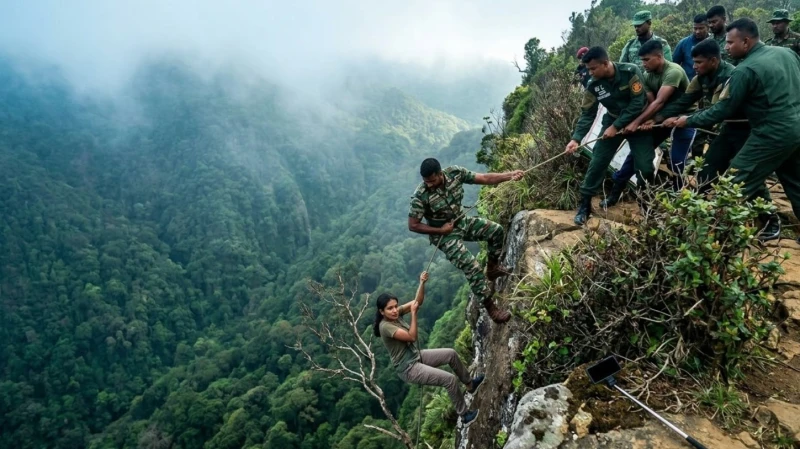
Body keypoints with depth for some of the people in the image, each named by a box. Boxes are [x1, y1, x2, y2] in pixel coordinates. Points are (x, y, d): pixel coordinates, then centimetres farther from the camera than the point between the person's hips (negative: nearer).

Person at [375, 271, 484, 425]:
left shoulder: (397, 313, -3)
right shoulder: (385, 326, -26)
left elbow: (418, 301, -5)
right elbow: (412, 337, -27)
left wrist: (422, 283, -20)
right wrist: (413, 313, -26)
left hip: (417, 356, 9)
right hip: (408, 369, -9)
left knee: (451, 354, 10)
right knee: (451, 379, -13)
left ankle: (469, 384, 32)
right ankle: (464, 415, 7)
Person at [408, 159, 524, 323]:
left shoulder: (455, 172, -16)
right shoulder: (421, 196, -27)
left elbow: (484, 178, -10)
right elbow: (413, 225, -21)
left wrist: (510, 175, -19)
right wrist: (440, 230, -19)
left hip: (462, 222, 6)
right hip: (445, 235, -6)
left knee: (496, 230, -2)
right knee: (472, 268, -16)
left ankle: (492, 268, 23)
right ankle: (491, 308, -4)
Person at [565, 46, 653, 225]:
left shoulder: (630, 72, -23)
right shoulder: (593, 86, -13)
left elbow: (638, 103, -23)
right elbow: (587, 114, -13)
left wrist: (616, 126, -25)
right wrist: (576, 138, -27)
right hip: (613, 121, 3)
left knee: (645, 167, -8)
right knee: (597, 162, -7)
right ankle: (584, 205, 2)